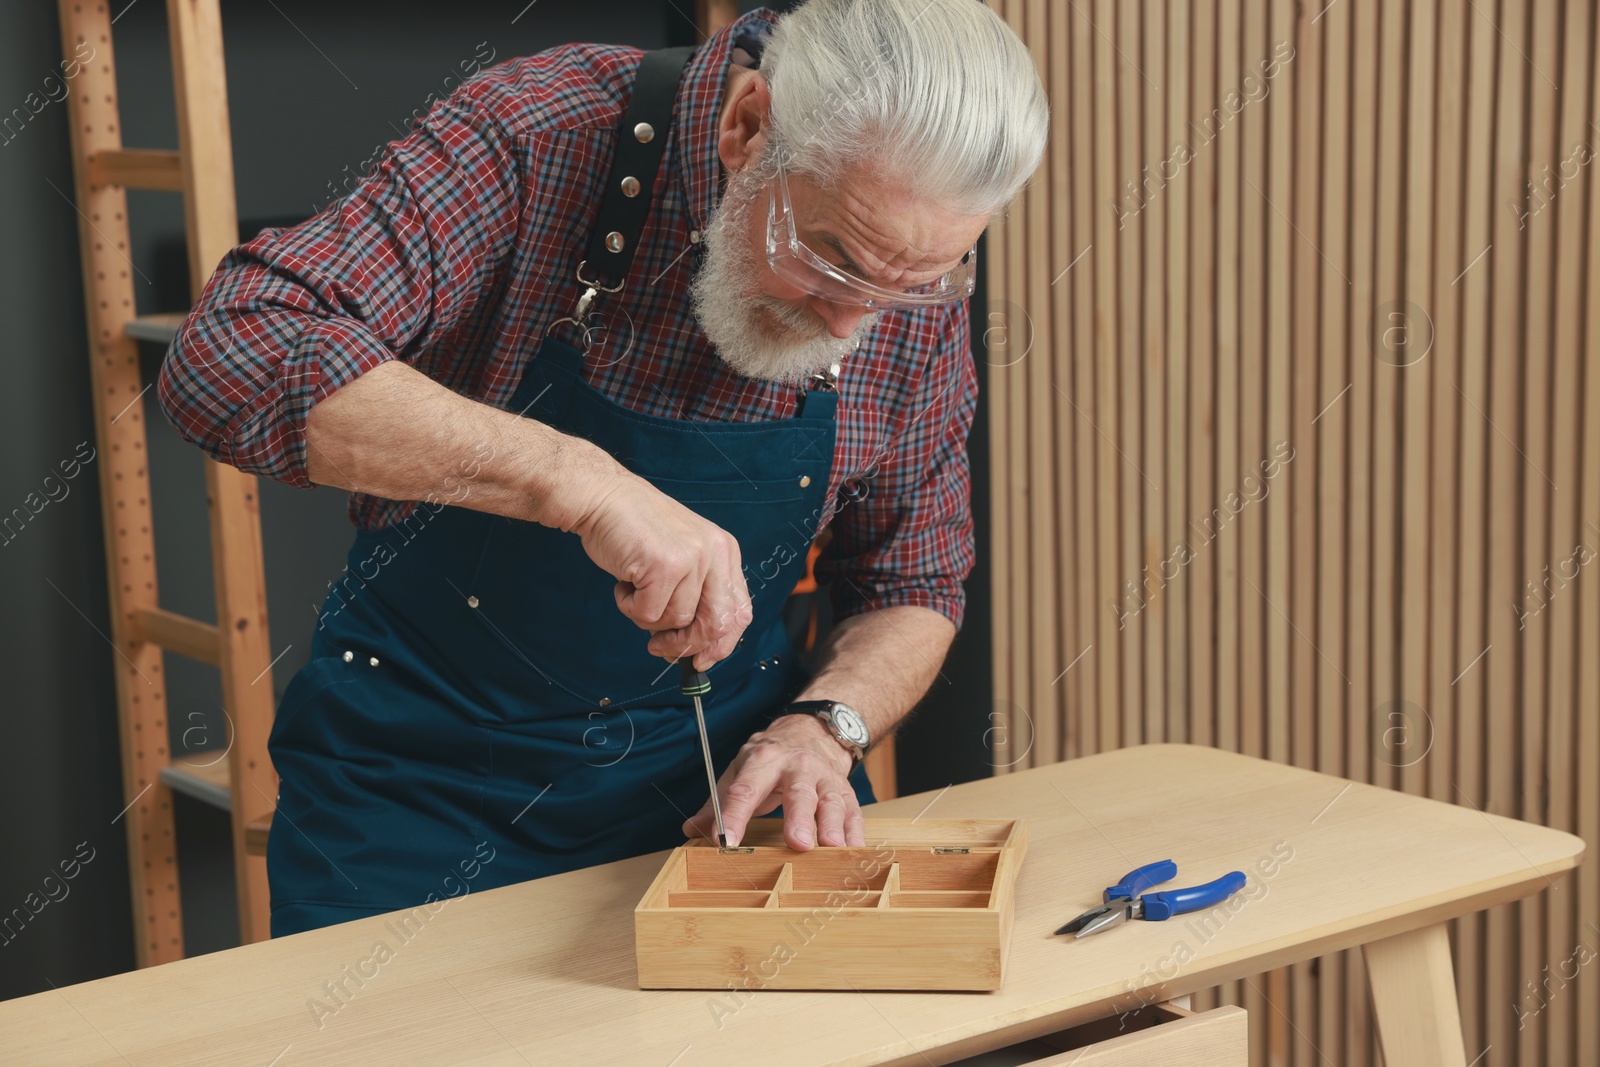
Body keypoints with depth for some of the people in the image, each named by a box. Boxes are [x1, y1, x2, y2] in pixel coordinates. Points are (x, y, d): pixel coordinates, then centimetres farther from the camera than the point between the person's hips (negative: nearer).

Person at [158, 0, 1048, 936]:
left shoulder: (915, 277, -9)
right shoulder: (538, 134, -22)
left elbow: (914, 587, 5)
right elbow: (231, 355, -35)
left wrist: (824, 723, -16)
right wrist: (581, 480, -41)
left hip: (727, 763, 3)